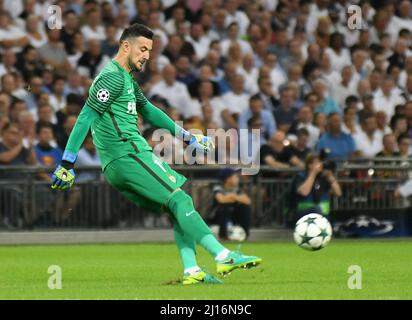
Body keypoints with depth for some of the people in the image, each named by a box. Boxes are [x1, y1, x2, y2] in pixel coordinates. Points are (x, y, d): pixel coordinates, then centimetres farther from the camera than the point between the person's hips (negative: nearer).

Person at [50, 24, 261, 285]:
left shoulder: (127, 78, 24)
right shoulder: (113, 77, -10)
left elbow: (147, 111, 35)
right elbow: (86, 118, -16)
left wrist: (187, 136, 38)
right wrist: (68, 163, -21)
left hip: (119, 165, 10)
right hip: (129, 155, -10)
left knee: (179, 209, 7)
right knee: (180, 200, -15)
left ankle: (192, 271, -3)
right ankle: (223, 256, -22)